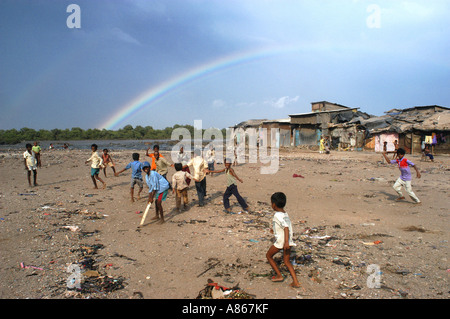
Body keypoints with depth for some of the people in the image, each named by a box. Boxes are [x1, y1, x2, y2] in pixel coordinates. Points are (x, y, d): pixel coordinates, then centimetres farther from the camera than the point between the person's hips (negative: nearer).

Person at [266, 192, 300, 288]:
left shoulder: (277, 215, -16)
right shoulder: (285, 214, 10)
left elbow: (286, 227, -27)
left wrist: (286, 242, -33)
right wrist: (275, 230, 39)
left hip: (281, 241, -8)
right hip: (289, 241, 8)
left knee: (268, 255, 14)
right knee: (286, 261, 17)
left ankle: (279, 275, 16)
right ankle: (296, 282, 9)